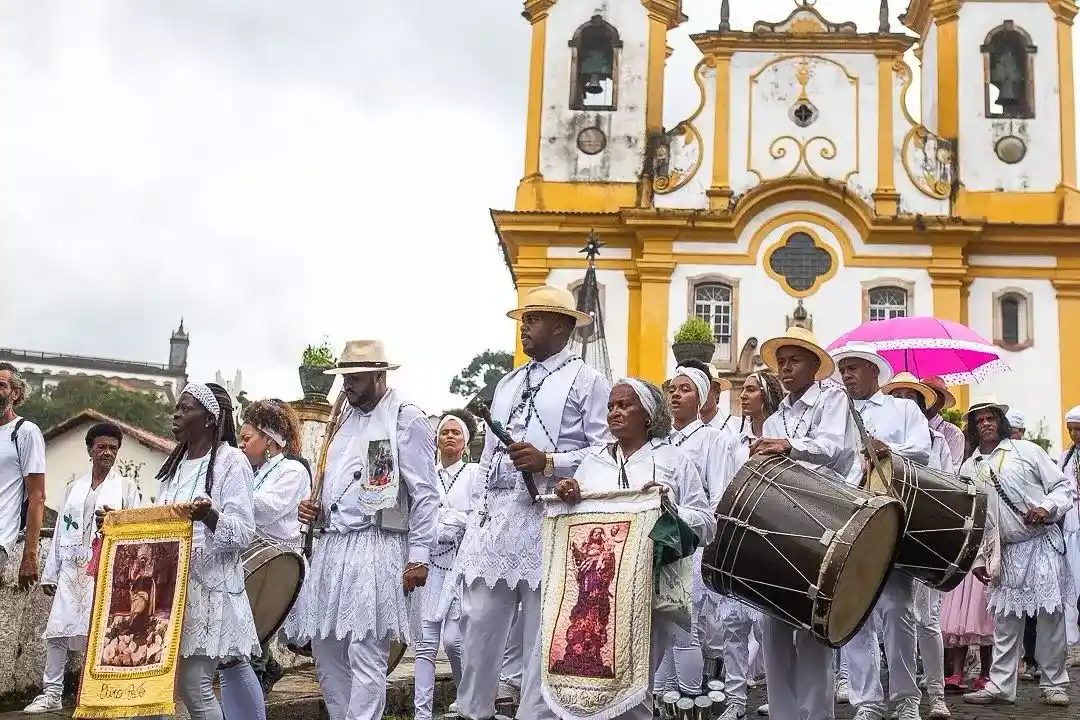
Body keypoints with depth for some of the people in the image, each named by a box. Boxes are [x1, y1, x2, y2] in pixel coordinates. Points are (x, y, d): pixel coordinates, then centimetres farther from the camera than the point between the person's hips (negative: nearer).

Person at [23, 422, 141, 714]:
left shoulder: (126, 487, 6)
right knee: (56, 630, -2)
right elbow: (60, 531, 14)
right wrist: (50, 573, 10)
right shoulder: (74, 488, 16)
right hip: (72, 570, 3)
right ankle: (52, 693, 5)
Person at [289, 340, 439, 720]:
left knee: (366, 656, -8)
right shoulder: (344, 420, 19)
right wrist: (312, 508, 9)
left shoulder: (406, 420, -4)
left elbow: (425, 495, -8)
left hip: (375, 549, -8)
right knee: (325, 649, 10)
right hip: (331, 547, 8)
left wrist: (418, 557, -13)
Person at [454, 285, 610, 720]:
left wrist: (548, 462, -18)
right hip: (495, 517, 6)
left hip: (549, 518, -6)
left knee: (542, 631, 0)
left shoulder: (586, 381, -1)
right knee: (480, 622, 6)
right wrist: (480, 511, 15)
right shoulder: (507, 384, 20)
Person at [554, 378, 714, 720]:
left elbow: (706, 525, 1)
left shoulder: (674, 460, 7)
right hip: (594, 587, 3)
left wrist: (669, 507, -16)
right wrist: (564, 493, -5)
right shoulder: (593, 460, 18)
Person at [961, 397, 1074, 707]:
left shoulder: (1026, 450, 2)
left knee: (1051, 615, -2)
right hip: (1006, 551, 3)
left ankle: (1054, 684, 8)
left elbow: (1064, 486, 1)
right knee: (1005, 619, 3)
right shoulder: (969, 468, 11)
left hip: (1043, 542, -3)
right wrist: (978, 558, 7)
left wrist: (1047, 508, -17)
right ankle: (1000, 685, 9)